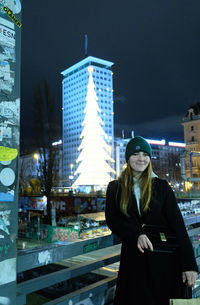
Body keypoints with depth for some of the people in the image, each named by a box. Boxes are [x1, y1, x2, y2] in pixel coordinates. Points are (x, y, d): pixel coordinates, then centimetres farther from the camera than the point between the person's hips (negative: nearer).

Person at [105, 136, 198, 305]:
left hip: (165, 259, 0)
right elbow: (112, 220, -1)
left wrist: (189, 264, -11)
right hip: (133, 258, 0)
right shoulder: (115, 188, 5)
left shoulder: (162, 186, 1)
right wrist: (136, 235, -19)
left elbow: (178, 225, -3)